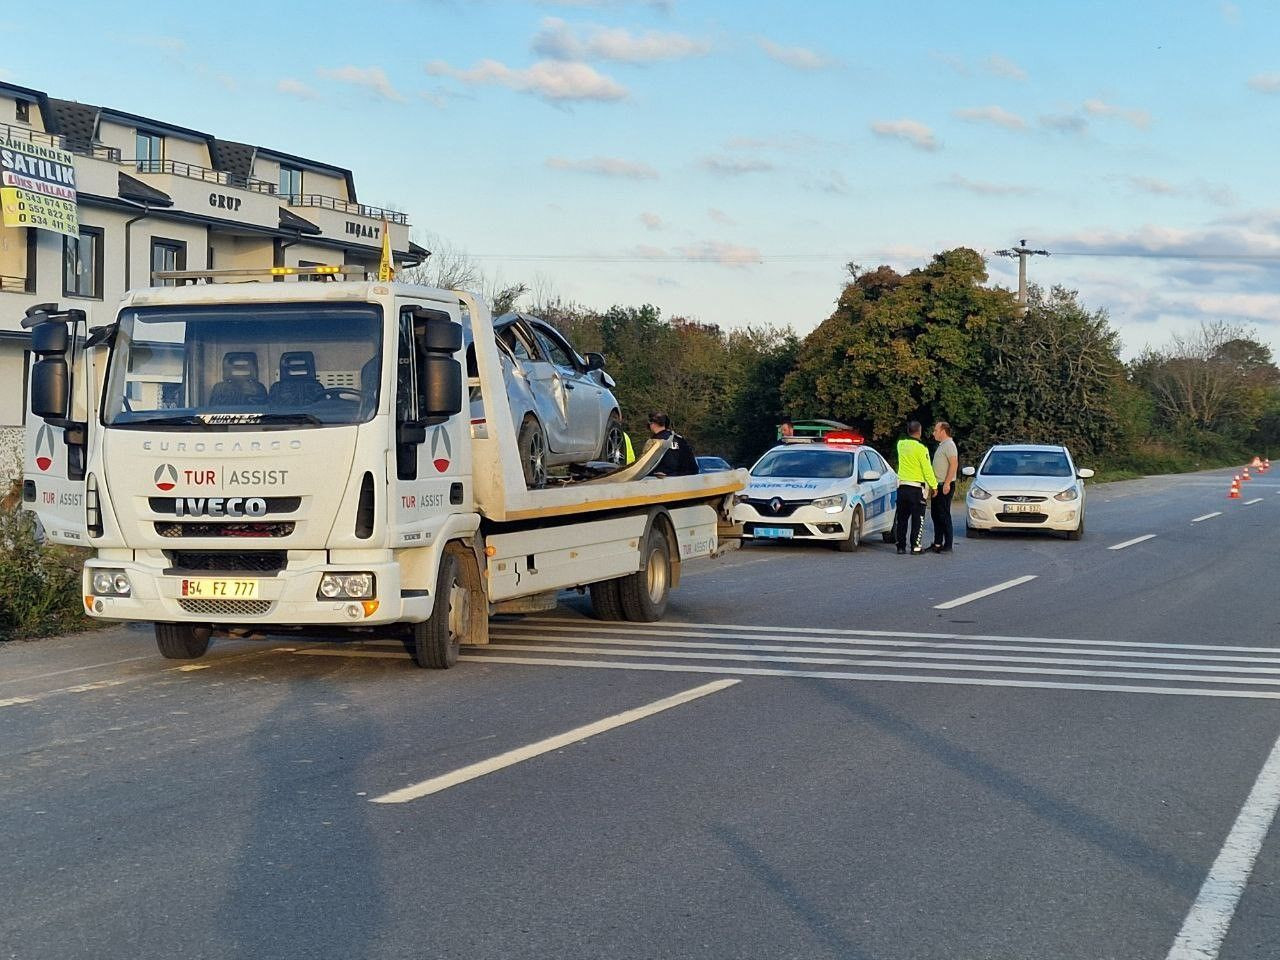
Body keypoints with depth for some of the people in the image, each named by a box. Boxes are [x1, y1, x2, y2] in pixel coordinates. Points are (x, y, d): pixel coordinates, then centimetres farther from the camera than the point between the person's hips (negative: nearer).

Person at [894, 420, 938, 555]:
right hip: (917, 487, -5)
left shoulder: (901, 444, 3)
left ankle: (901, 546, 11)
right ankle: (916, 546, -1)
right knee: (918, 518, 2)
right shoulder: (921, 448, -14)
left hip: (902, 486, 5)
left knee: (901, 518, 10)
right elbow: (927, 469, -11)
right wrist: (933, 485, -2)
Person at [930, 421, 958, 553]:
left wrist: (947, 483, -26)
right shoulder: (940, 445, 19)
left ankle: (948, 546, -6)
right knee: (936, 515, 12)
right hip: (938, 485, 10)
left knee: (944, 515, -8)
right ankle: (937, 543, 18)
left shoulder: (949, 445, -13)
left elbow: (954, 464, -22)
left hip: (945, 486, -10)